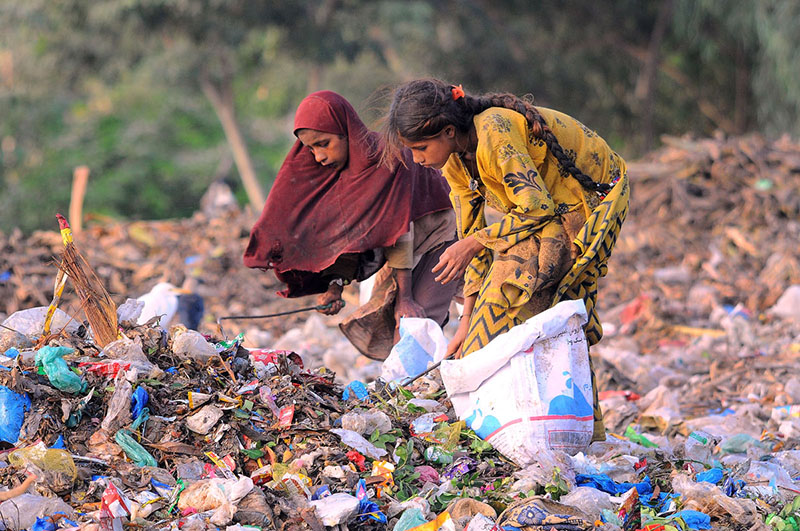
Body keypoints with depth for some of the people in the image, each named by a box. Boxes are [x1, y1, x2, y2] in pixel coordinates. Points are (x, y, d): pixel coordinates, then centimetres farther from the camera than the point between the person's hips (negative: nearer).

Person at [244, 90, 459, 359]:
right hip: (404, 247, 7)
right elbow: (343, 235, -5)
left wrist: (404, 298, -26)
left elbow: (398, 231, -28)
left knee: (415, 324, -20)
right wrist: (334, 286, -17)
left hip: (437, 234, -7)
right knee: (378, 322, -2)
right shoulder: (335, 169, -7)